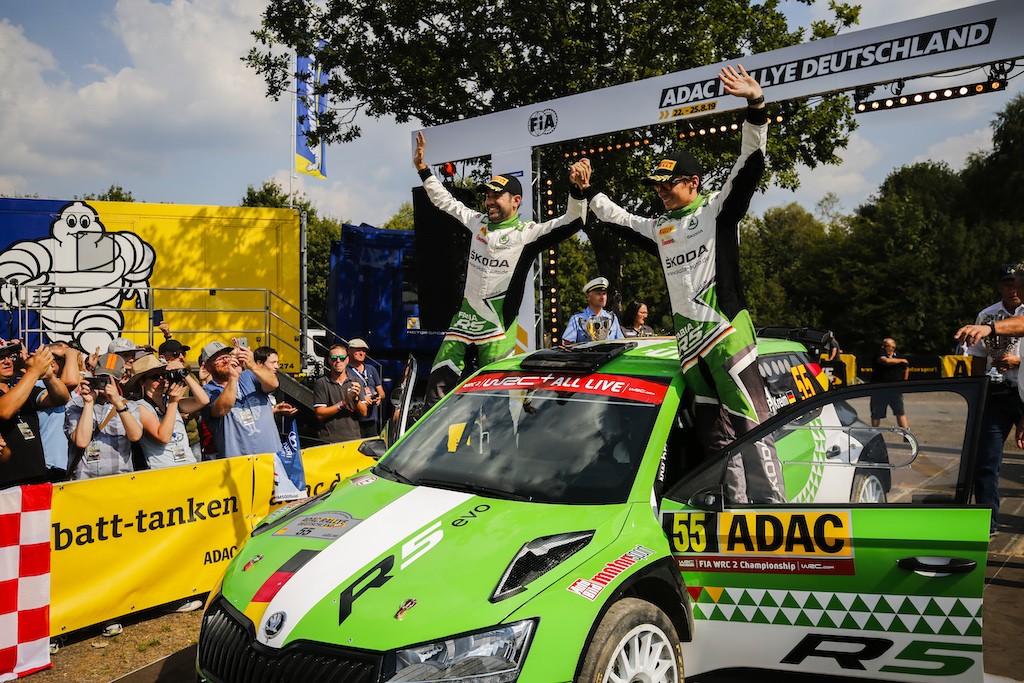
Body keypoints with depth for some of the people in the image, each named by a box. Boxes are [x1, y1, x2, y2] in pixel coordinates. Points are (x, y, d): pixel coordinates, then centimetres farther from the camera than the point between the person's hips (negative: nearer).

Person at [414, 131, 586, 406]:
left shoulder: (527, 232, -8)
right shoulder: (478, 221, 9)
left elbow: (570, 222, -16)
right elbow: (444, 201, 21)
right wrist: (422, 168, 18)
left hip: (499, 323, -5)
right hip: (465, 316, 6)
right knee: (438, 384, 5)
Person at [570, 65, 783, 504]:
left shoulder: (719, 209, 3)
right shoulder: (661, 229, 21)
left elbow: (750, 163, -8)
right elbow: (618, 219, 33)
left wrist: (756, 106, -19)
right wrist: (588, 191, 29)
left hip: (726, 331, -6)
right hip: (688, 340, 6)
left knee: (751, 422, -10)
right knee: (715, 434, 7)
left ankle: (771, 506, -7)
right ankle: (736, 509, 14)